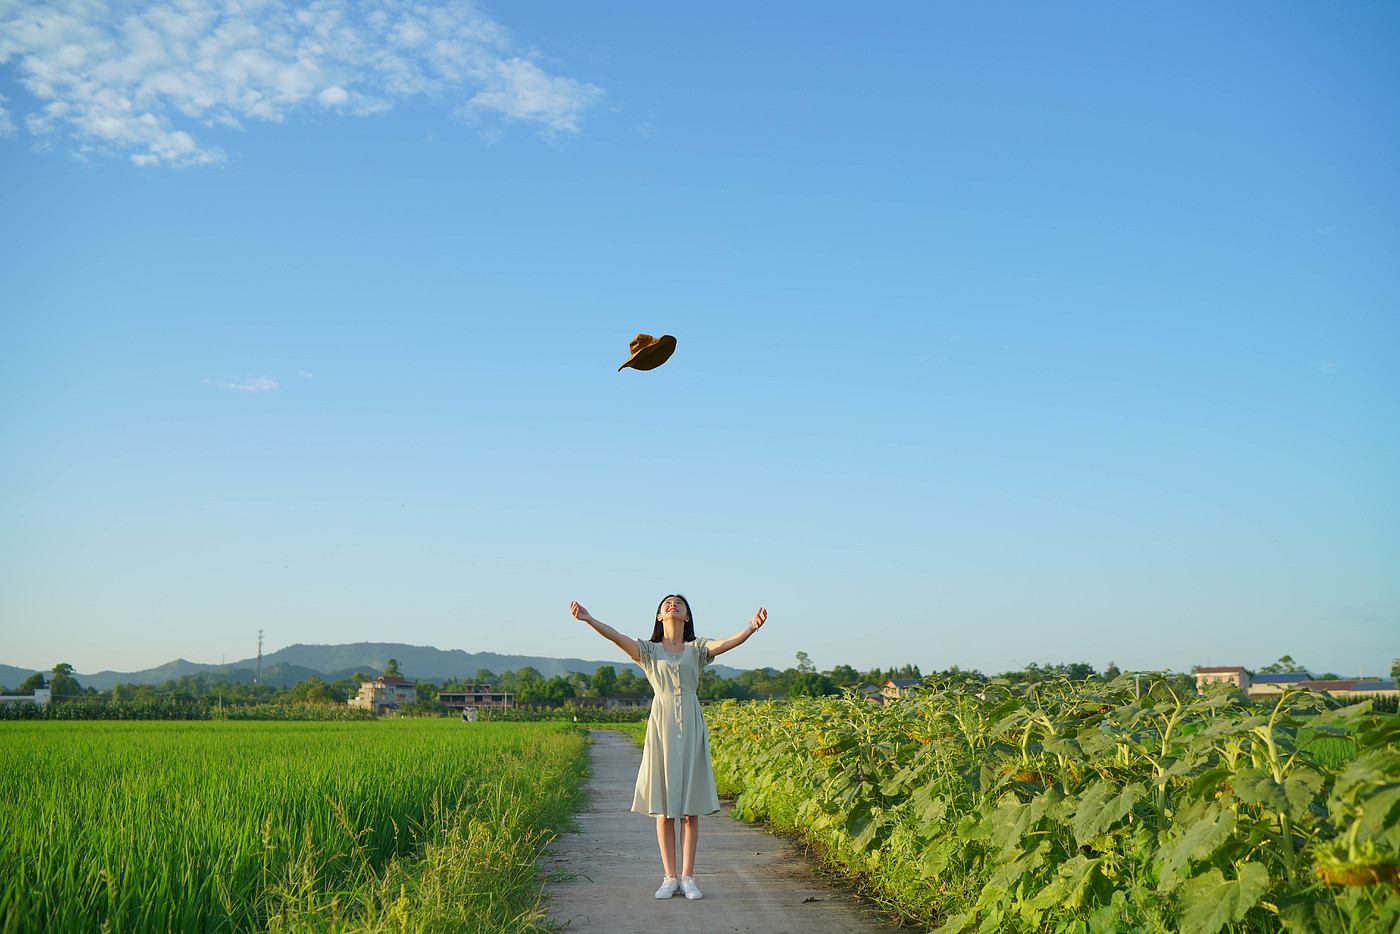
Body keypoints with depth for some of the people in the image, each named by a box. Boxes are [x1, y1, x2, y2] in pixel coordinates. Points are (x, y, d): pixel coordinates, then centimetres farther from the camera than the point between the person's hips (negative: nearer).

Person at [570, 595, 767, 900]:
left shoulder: (697, 649, 10)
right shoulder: (649, 650, 9)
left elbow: (727, 642, -8)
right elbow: (618, 638, -7)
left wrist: (751, 628, -27)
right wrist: (589, 620, -24)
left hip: (691, 728, 1)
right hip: (661, 726, -1)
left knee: (690, 808, 1)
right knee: (664, 808, 1)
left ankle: (687, 877, 8)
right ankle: (669, 877, 8)